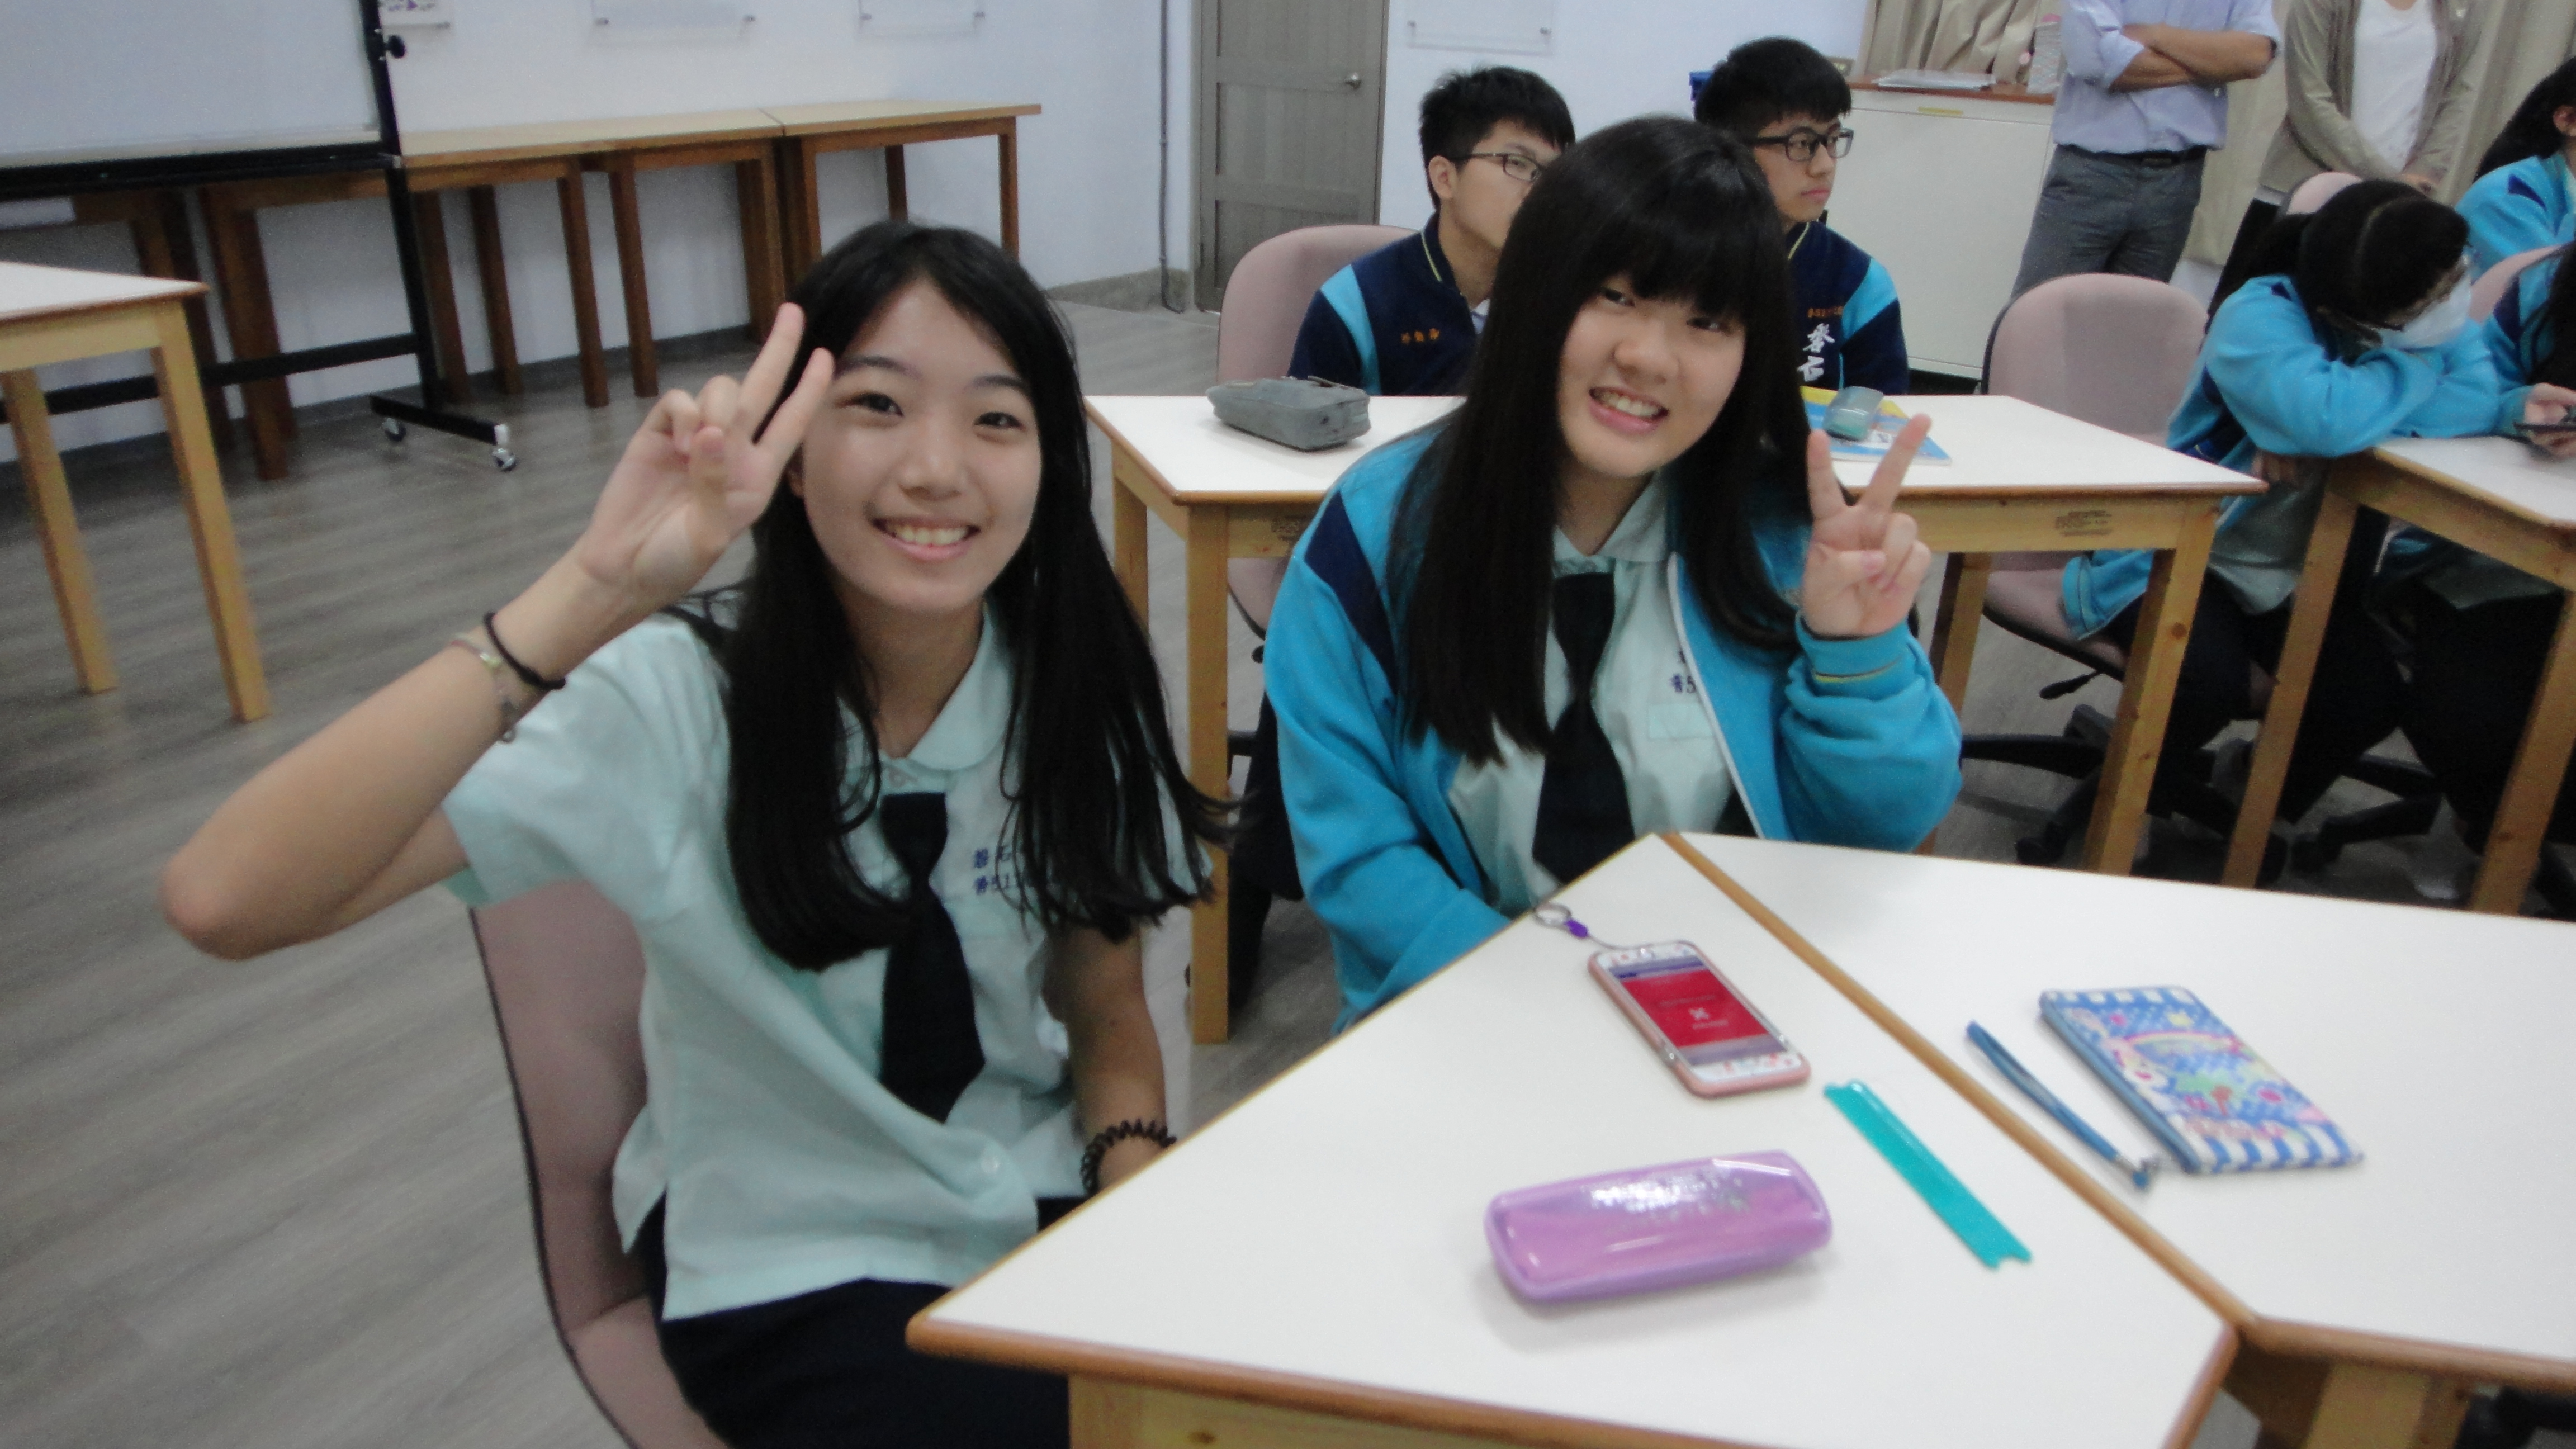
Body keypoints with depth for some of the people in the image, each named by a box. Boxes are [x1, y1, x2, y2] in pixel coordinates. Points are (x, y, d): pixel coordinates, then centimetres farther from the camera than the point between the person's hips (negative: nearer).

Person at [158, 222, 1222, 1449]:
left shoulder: (1076, 691, -9)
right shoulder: (676, 702, -20)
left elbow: (1109, 1014, 3)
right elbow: (224, 904, -31)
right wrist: (597, 593, -38)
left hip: (1044, 1206, 3)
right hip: (794, 1273, -3)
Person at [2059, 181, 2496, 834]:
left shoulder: (2429, 315, -4)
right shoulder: (2261, 317, -23)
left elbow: (2480, 403, -21)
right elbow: (2328, 416, -40)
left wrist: (2317, 429, -31)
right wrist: (2421, 359, -19)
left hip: (2294, 574, 6)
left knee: (2368, 697, -16)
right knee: (2211, 682, -31)